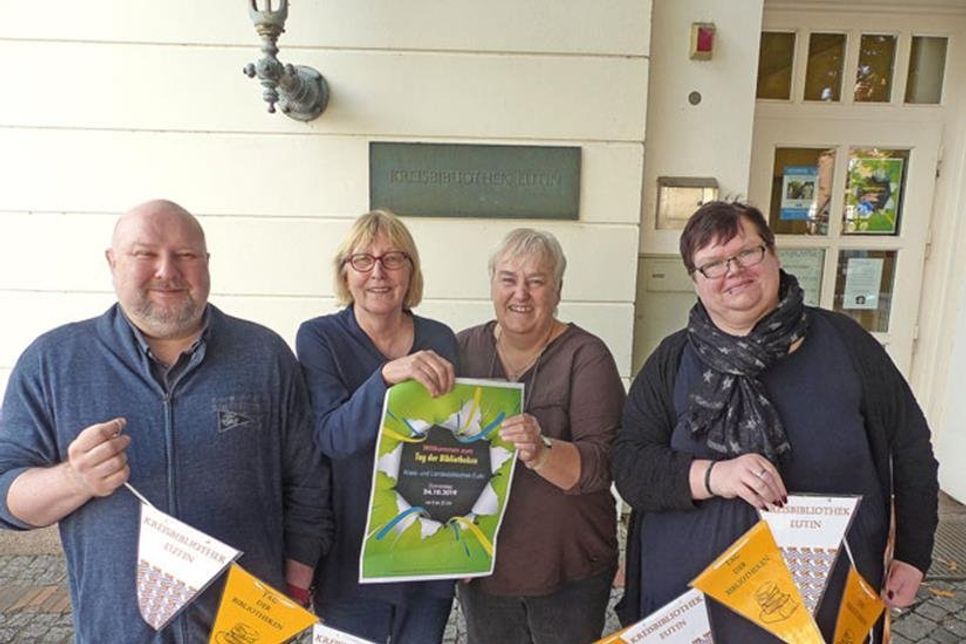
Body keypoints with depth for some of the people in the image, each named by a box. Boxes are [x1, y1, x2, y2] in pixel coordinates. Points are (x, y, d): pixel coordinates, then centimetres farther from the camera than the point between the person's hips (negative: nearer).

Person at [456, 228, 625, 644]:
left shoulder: (586, 356, -12)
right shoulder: (464, 349, -2)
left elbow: (601, 464, -20)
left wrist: (541, 452, -36)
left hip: (569, 570, -2)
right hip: (479, 562, 3)